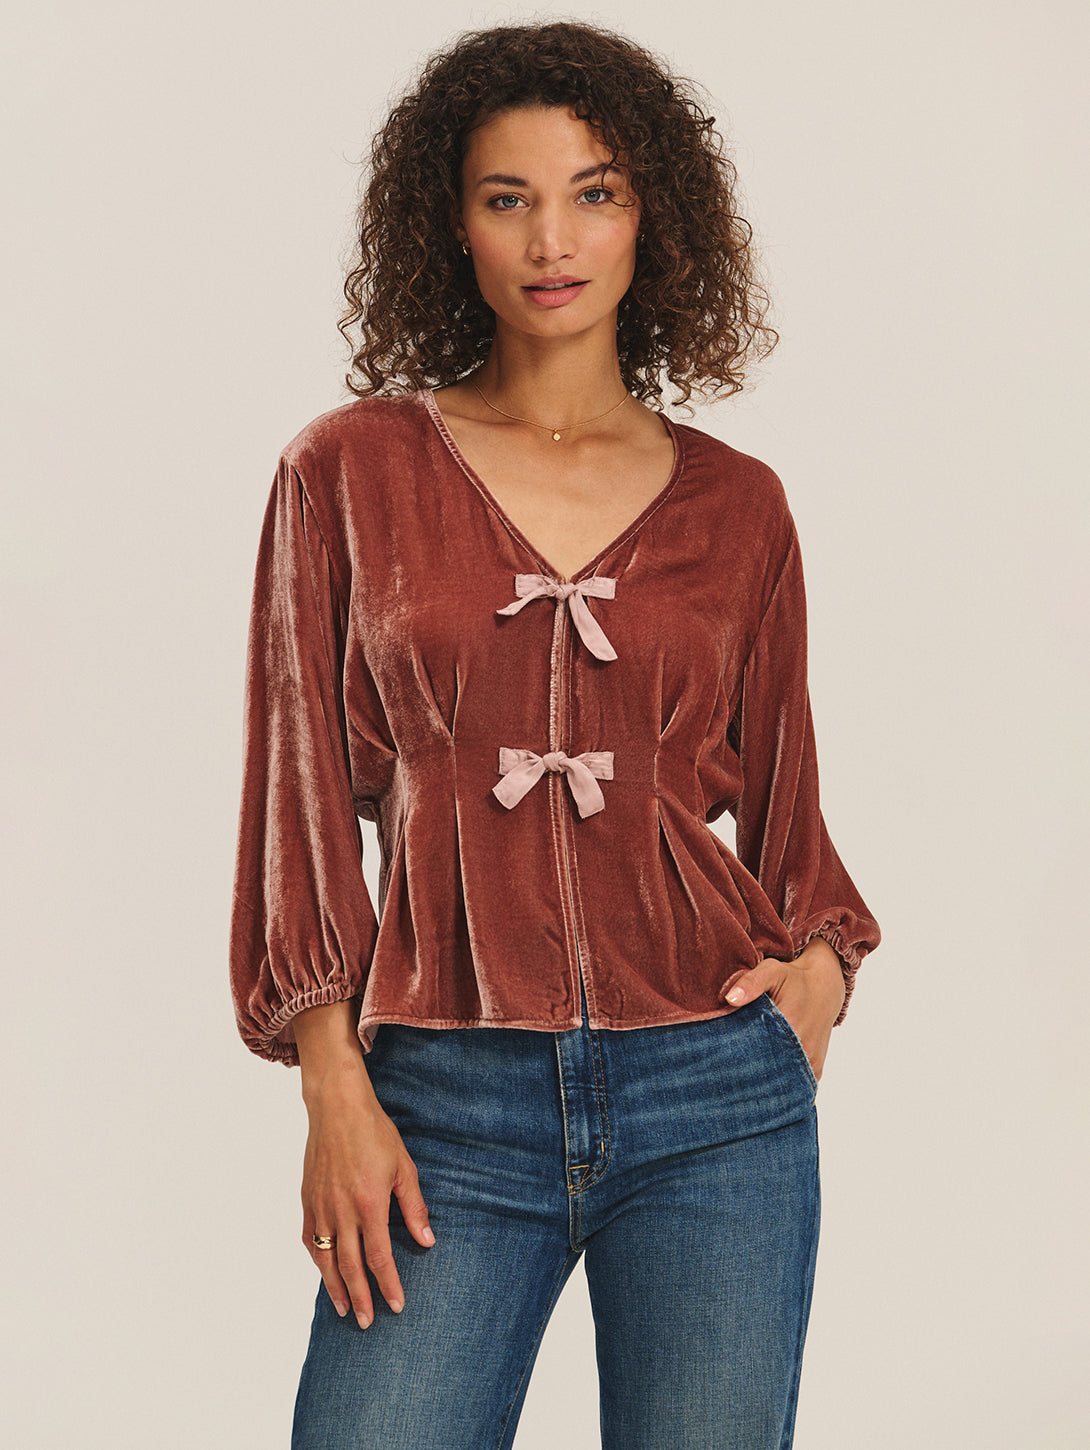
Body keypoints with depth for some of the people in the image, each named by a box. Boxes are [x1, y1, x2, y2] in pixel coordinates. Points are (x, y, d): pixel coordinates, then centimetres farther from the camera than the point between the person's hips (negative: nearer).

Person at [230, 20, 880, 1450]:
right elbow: (305, 795, 2)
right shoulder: (351, 471, 4)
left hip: (717, 1094, 1)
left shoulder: (734, 507, 8)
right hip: (449, 1106, -1)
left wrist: (821, 963, -2)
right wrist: (336, 1091, -4)